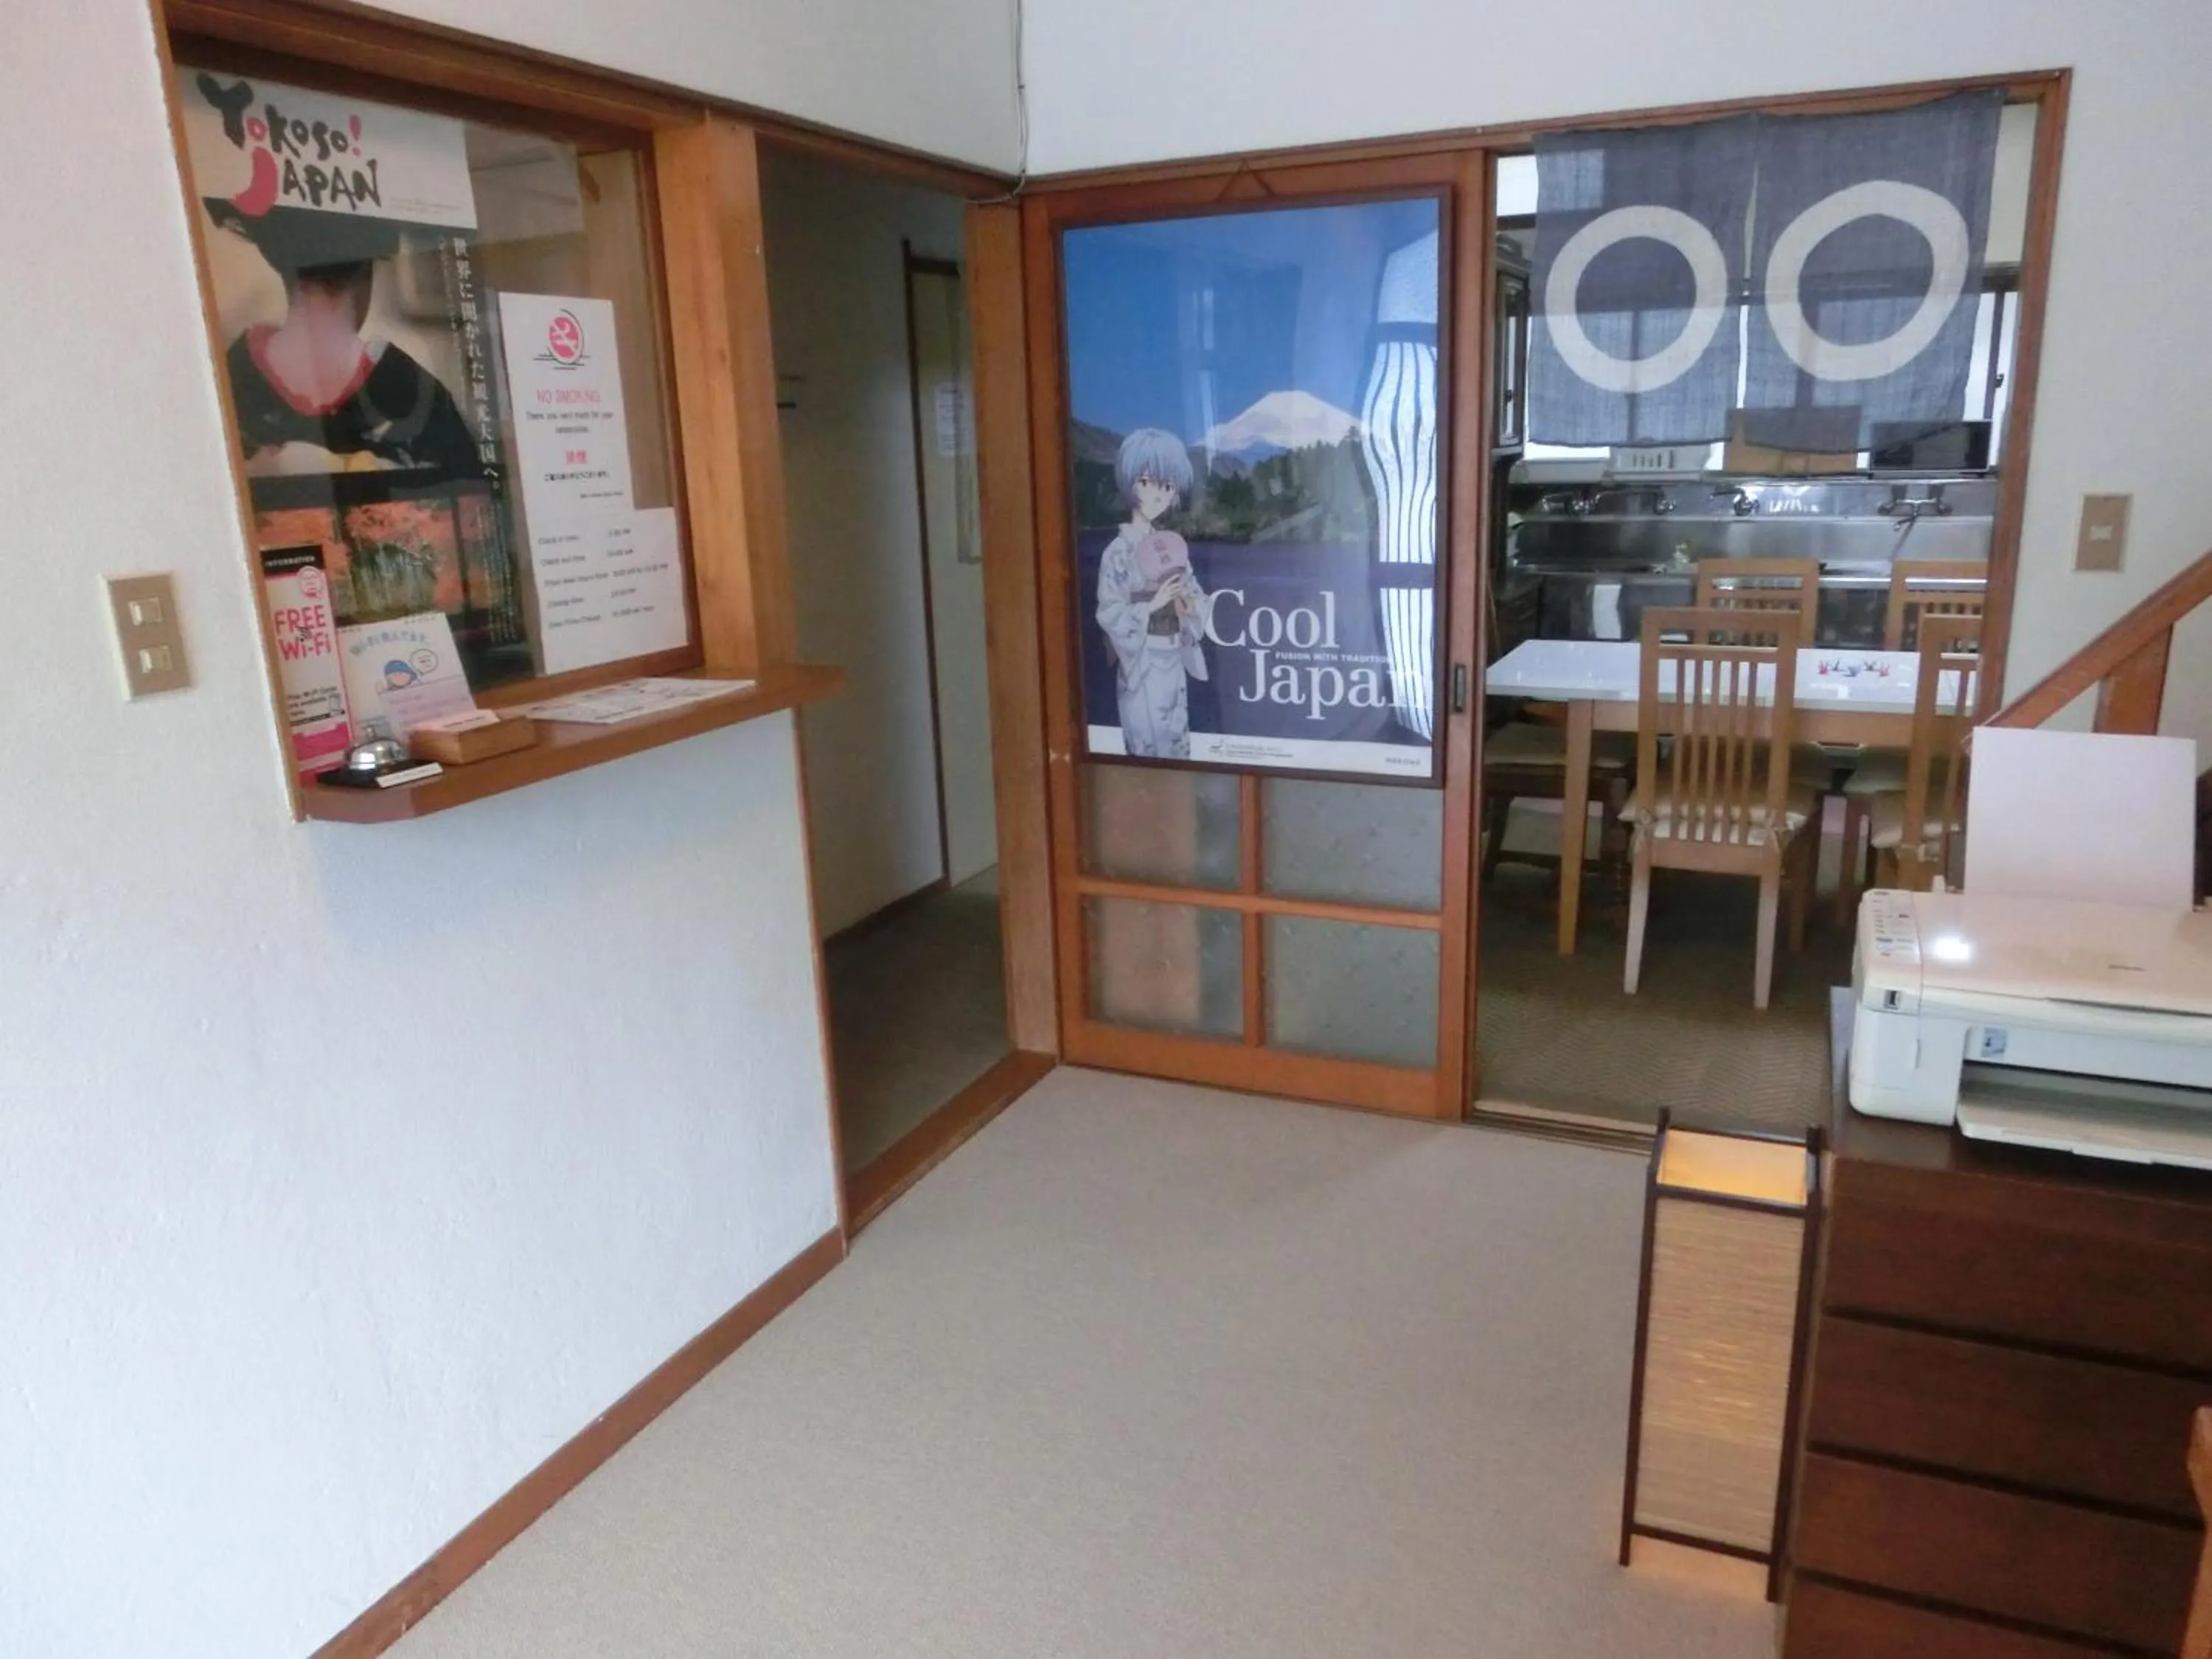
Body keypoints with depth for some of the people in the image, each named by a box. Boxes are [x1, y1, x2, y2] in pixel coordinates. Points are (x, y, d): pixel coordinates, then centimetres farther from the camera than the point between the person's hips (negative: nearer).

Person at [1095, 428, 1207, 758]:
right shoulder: (1118, 551, -12)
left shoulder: (1172, 544, 6)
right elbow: (1108, 614, -16)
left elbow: (1195, 595, 11)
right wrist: (1152, 605, -25)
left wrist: (1189, 605, -11)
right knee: (1149, 749, 2)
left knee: (1178, 747, 13)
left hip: (1174, 661, 6)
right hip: (1142, 664, -6)